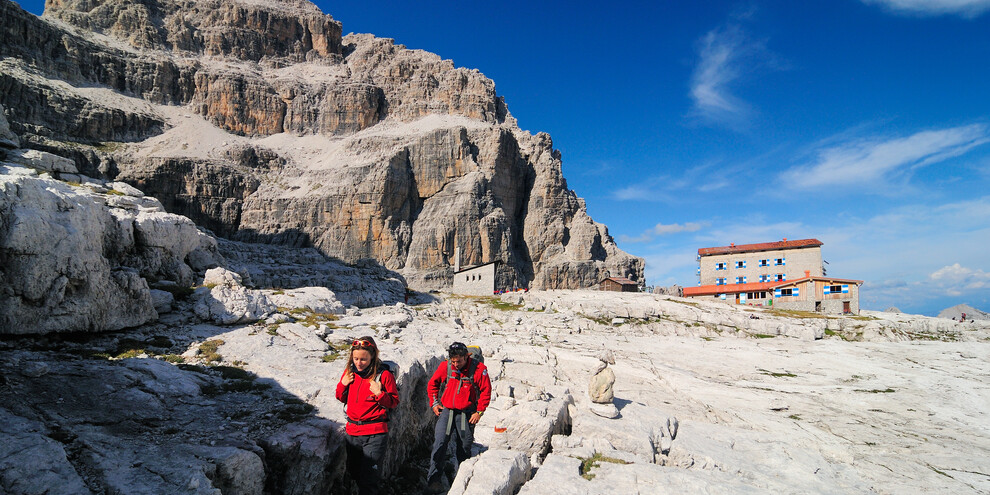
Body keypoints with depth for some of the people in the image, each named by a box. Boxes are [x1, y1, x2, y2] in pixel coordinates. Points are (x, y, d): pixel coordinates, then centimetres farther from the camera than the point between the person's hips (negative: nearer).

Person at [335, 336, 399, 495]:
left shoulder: (383, 374, -12)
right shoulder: (350, 371, 3)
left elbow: (394, 402, -6)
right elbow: (342, 398, 15)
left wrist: (379, 394, -23)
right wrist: (343, 384, -4)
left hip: (375, 434, -6)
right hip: (352, 431, 6)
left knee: (367, 477, -8)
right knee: (353, 472, 21)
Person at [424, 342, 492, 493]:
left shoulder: (479, 368, -12)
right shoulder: (445, 366, -6)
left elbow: (486, 391, -4)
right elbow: (432, 384, 10)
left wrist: (479, 411, -5)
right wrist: (434, 403, 5)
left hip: (467, 413, -1)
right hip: (446, 410, 1)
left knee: (464, 446, 9)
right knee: (440, 442, -10)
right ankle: (433, 479, 0)